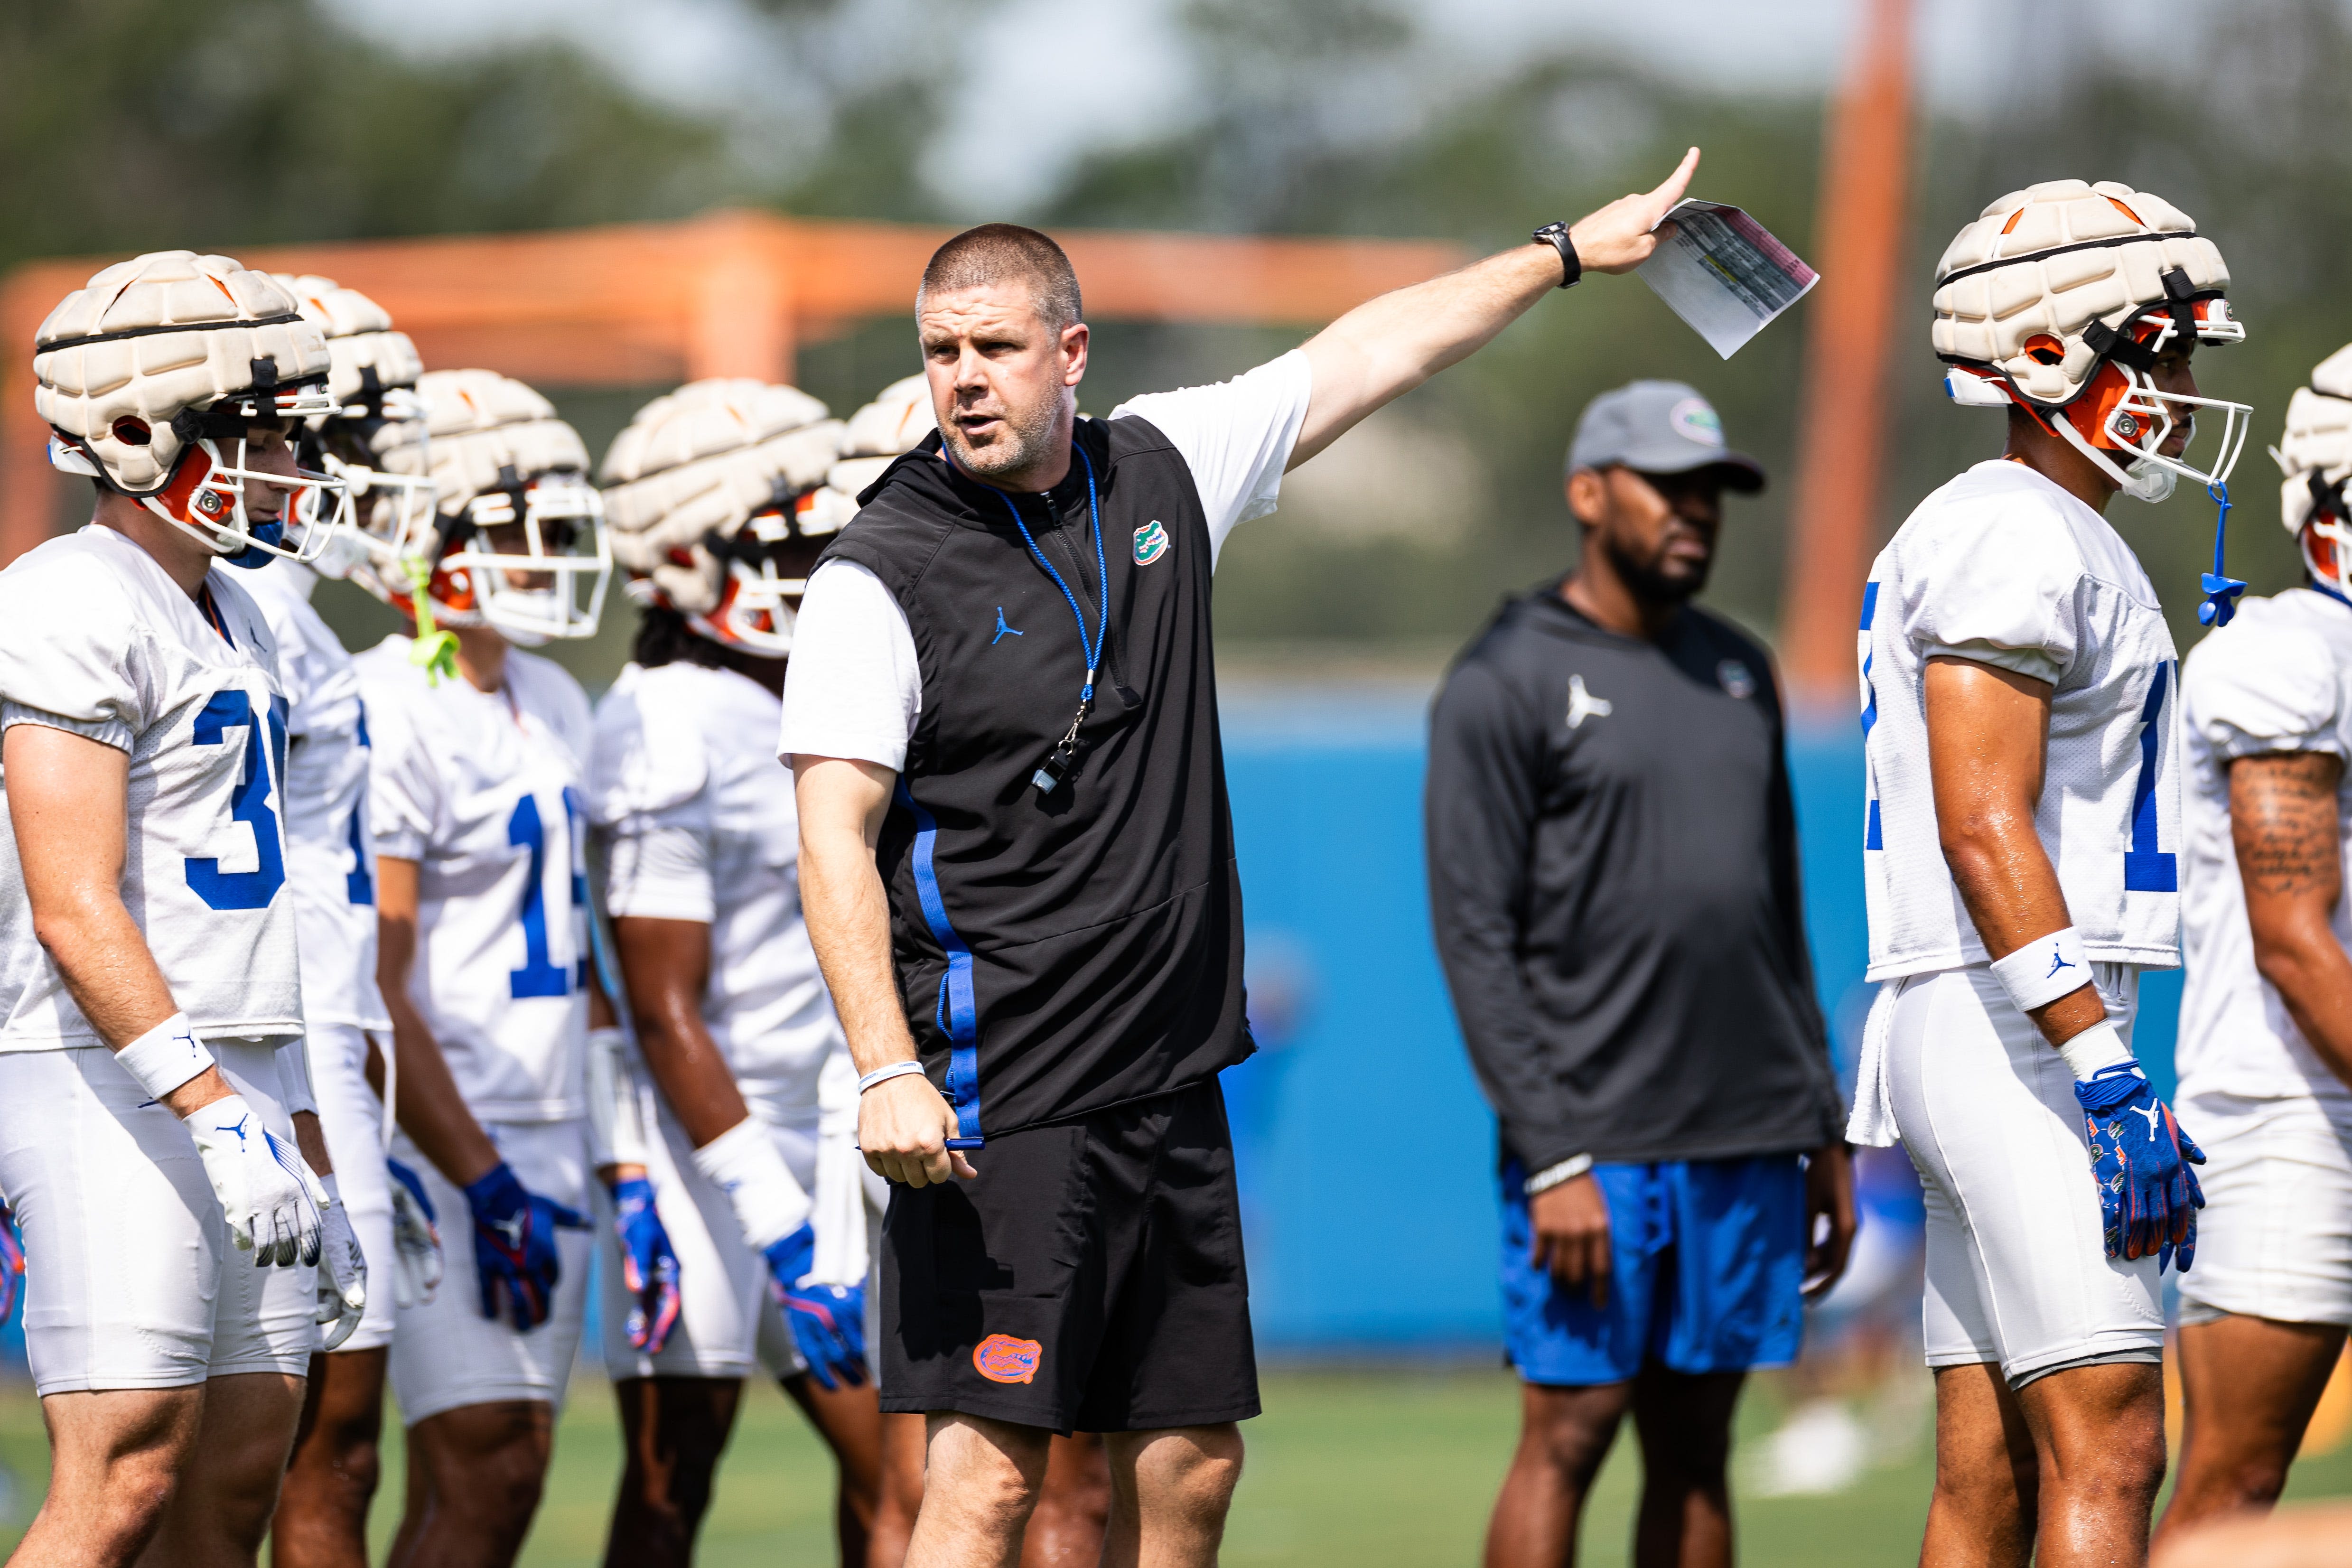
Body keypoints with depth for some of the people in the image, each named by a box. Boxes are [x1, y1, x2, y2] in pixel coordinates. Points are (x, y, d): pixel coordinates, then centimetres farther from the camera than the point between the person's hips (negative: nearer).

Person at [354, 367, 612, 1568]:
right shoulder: (379, 721, -14)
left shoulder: (554, 707, 14)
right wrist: (486, 1185, -18)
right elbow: (371, 995, -18)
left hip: (549, 1139, 8)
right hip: (442, 1143, -8)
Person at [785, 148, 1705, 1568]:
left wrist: (1568, 253, 29)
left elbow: (1369, 356, 21)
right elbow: (835, 839, -13)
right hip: (1000, 1105, -7)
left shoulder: (1160, 474, 9)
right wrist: (888, 1071, -24)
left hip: (1170, 1084, 7)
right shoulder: (882, 577, -8)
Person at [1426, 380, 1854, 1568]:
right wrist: (1551, 1159, -15)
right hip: (1598, 1146, -6)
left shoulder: (1738, 672, 17)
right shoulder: (1503, 686, -3)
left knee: (1696, 1447, 7)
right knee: (1566, 1438, -7)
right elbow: (1476, 939, -8)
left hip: (1751, 1144, 6)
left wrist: (1825, 1134, 15)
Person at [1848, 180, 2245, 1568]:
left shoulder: (2059, 544, 20)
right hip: (2014, 1035, -10)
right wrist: (2111, 1079, -24)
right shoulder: (2014, 538, -12)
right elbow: (1983, 829, -20)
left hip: (2018, 1036, 10)